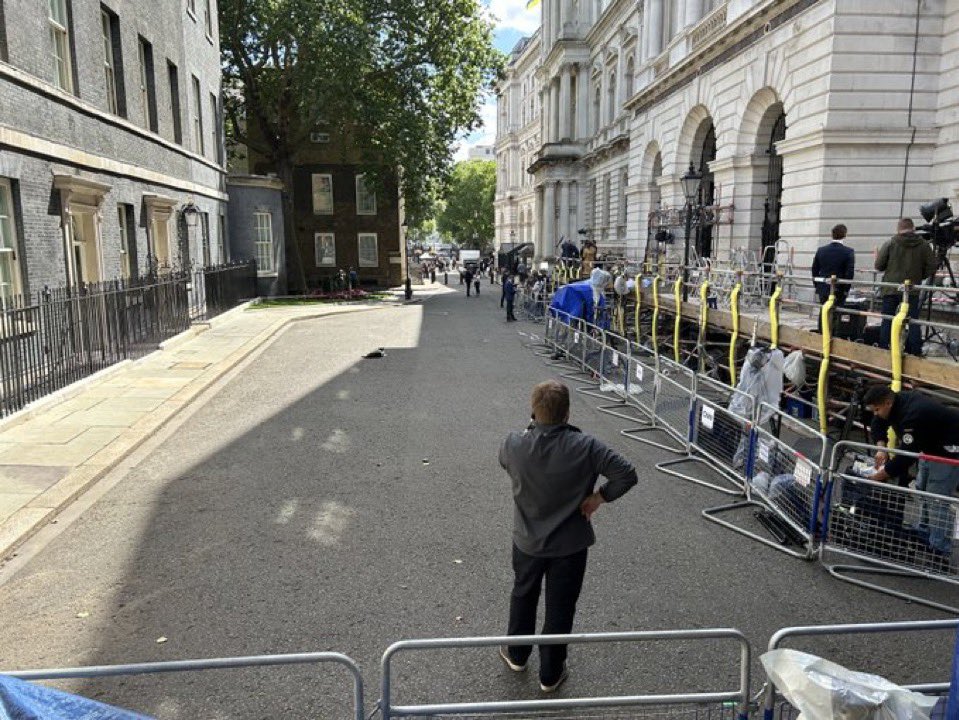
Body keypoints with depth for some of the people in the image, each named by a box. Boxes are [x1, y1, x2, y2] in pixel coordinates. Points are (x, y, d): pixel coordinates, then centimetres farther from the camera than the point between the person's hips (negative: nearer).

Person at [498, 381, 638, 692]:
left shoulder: (514, 444, -20)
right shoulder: (585, 446, -24)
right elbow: (627, 474, -21)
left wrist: (535, 427, 4)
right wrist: (599, 497, -9)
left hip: (527, 541, 2)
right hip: (570, 545, -1)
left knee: (523, 595, 26)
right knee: (560, 608, 17)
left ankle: (516, 654, 48)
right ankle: (550, 674, 34)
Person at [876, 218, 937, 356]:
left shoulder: (889, 244, -4)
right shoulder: (924, 245, 0)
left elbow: (879, 266, -2)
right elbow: (931, 268, -1)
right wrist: (918, 276, 15)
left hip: (891, 289, -1)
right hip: (912, 290, 1)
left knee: (887, 321, 7)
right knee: (913, 322, 7)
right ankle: (916, 353, 8)